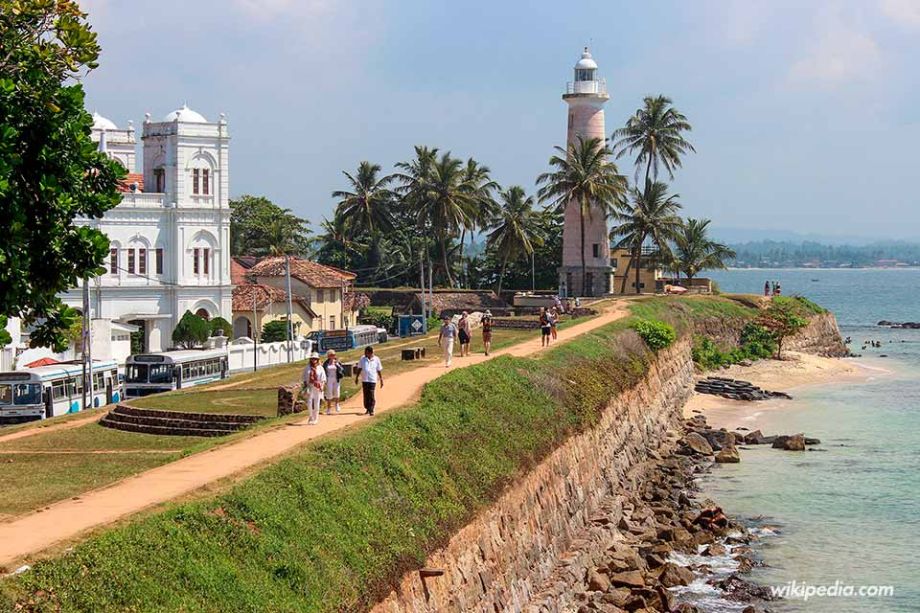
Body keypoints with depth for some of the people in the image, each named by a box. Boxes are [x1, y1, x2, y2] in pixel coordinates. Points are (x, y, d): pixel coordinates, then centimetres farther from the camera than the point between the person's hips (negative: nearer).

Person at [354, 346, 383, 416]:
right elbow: (359, 368, 11)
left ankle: (371, 410, -8)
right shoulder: (362, 358, 5)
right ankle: (367, 409, 20)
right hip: (364, 380, 3)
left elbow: (379, 371, 6)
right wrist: (356, 377, 9)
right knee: (366, 395, 7)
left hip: (372, 380, -3)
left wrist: (381, 380, 7)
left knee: (372, 396, -9)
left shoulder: (376, 359, 1)